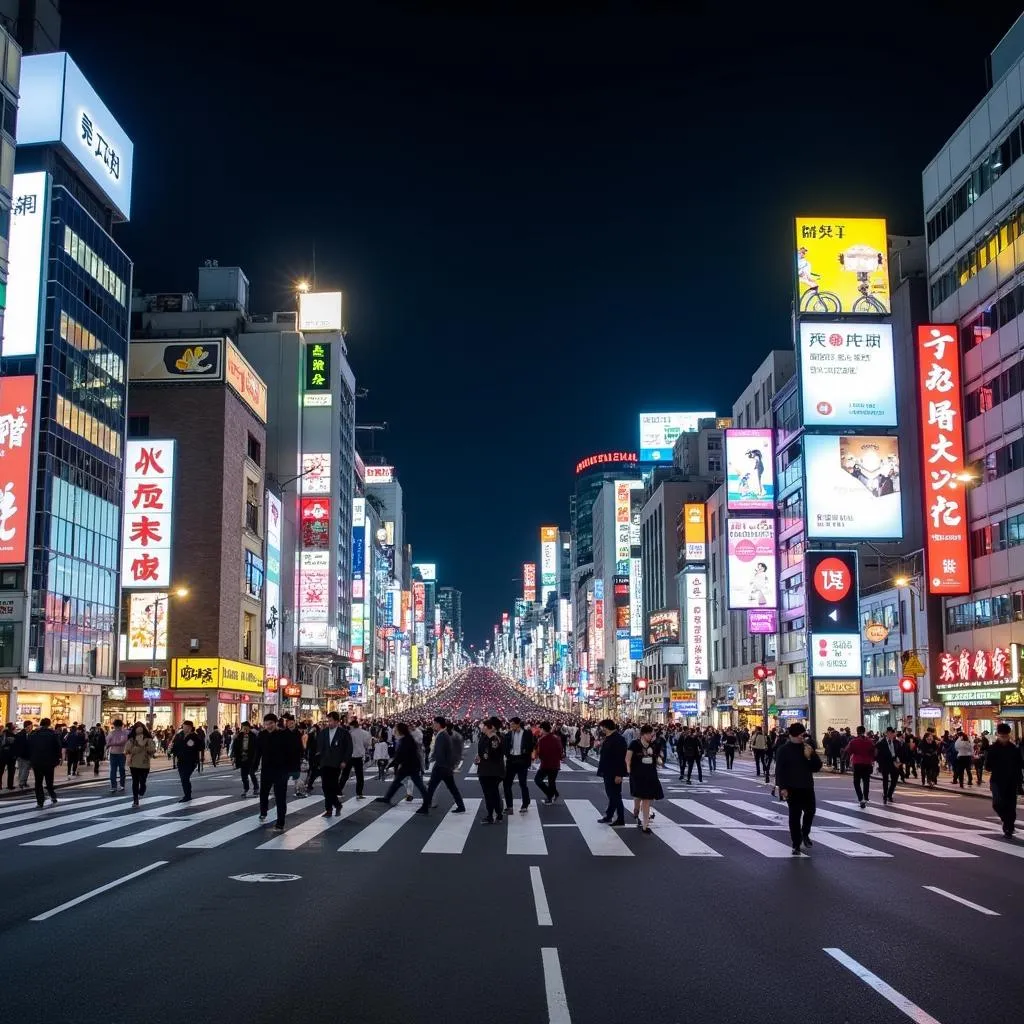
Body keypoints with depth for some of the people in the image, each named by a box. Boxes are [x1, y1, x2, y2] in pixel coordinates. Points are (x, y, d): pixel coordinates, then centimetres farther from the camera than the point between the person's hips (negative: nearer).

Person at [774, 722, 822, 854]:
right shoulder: (783, 749, -6)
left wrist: (810, 757, -13)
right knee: (794, 816, -1)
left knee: (810, 811, 5)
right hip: (792, 788, -4)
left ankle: (805, 834, 34)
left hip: (807, 787, 4)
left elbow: (817, 767, 4)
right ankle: (796, 845, 6)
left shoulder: (808, 748, 6)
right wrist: (782, 787, -17)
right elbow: (779, 770, -9)